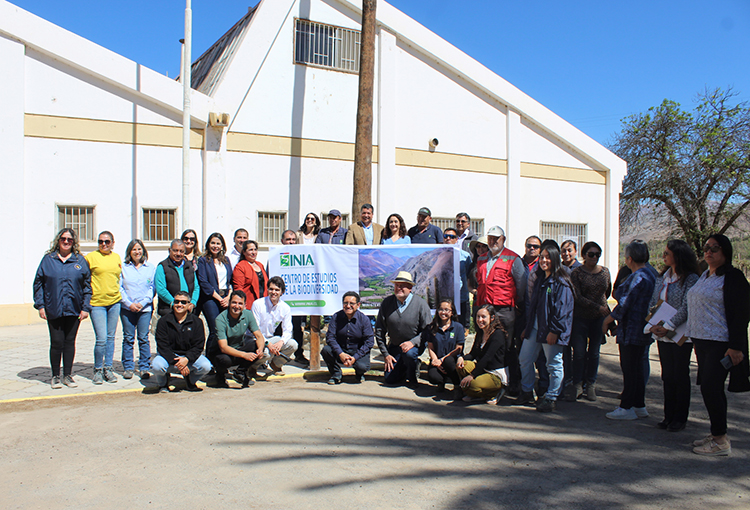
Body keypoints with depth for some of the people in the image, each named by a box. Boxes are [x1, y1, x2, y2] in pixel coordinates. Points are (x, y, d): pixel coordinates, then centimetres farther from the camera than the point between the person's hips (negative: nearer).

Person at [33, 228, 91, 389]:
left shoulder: (80, 261, 5)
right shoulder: (48, 259, 3)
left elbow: (87, 285, 5)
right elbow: (38, 283, 5)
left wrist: (85, 307, -1)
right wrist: (40, 305, -2)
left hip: (74, 309, 1)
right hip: (53, 310, -1)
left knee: (70, 342, 8)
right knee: (57, 343, 0)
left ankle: (68, 375, 19)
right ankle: (55, 376, 15)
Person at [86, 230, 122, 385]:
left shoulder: (117, 257, 10)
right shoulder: (91, 257, -2)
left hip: (114, 302, 4)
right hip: (97, 303, -4)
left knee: (111, 337, 9)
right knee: (101, 339, -7)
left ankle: (108, 368, 19)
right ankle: (98, 370, 11)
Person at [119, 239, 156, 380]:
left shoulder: (151, 268, 6)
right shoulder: (123, 268, 6)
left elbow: (153, 287, 4)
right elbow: (120, 288, 3)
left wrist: (143, 302, -7)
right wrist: (129, 303, -8)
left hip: (145, 308, 0)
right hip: (127, 308, 0)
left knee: (144, 338, 0)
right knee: (128, 338, 4)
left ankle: (144, 368, 8)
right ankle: (128, 367, 13)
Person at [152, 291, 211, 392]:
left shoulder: (196, 321, -2)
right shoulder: (164, 321, -5)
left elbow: (198, 346, -6)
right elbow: (162, 347, -11)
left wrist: (187, 359, -26)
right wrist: (177, 363, -24)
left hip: (190, 356, 1)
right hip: (168, 356, -1)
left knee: (206, 366, -27)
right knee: (156, 366, -33)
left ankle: (190, 381, 10)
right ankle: (163, 383, 6)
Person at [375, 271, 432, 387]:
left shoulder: (421, 304, -13)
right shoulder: (386, 303, -6)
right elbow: (379, 330, 0)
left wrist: (413, 342, -29)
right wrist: (386, 354, -2)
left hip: (415, 345, -3)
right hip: (394, 346, 3)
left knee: (409, 353, -36)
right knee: (389, 379, -2)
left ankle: (413, 376, -3)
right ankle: (405, 368, 30)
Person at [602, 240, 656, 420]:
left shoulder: (637, 277, -18)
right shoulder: (650, 275, 13)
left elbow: (624, 304, -18)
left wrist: (608, 319, -8)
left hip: (631, 330, -10)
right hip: (643, 330, 10)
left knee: (629, 370, -3)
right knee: (637, 368, 15)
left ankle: (627, 408, 4)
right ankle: (639, 407, 22)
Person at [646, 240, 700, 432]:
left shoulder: (691, 279, -11)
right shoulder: (662, 277, 10)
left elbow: (686, 308, -18)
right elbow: (653, 303, 11)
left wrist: (668, 327, -21)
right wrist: (652, 326, -3)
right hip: (662, 335, 6)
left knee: (681, 376, 4)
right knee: (667, 376, 12)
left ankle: (680, 418, 15)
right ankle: (669, 415, 21)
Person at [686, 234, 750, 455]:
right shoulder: (704, 276, 16)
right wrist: (696, 341, 22)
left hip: (721, 344, -8)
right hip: (702, 341, 8)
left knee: (710, 387, -9)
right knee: (711, 388, 13)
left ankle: (720, 441, 2)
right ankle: (717, 434, 23)